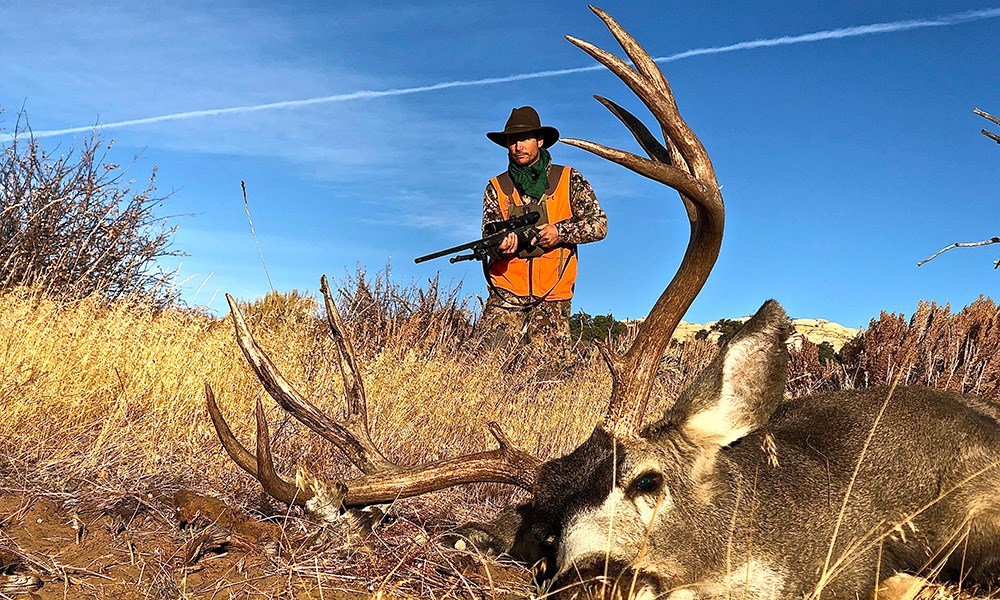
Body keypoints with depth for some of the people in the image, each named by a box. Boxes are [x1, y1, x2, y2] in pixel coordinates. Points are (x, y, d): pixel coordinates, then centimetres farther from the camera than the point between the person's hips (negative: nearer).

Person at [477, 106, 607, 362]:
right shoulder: (496, 187, 10)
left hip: (552, 299, -1)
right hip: (505, 296, 1)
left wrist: (561, 232, -11)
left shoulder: (569, 180, 6)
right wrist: (502, 246, -21)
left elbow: (599, 224, 5)